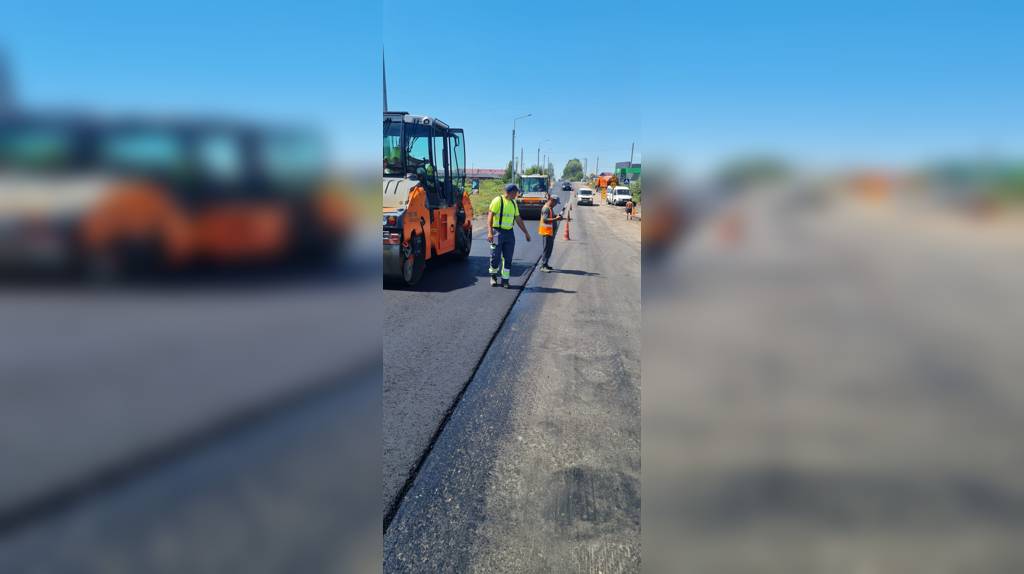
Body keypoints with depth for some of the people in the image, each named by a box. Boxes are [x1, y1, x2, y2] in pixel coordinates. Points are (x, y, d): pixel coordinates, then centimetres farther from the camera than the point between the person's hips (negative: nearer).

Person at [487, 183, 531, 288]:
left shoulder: (513, 203, 14)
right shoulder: (498, 201, -7)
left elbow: (518, 219, 21)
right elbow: (490, 216, -14)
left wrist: (526, 232, 19)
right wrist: (490, 232, -24)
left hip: (509, 233, 6)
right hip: (498, 232, -6)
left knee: (508, 259, 3)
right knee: (496, 257, -1)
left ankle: (505, 280, 10)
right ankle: (493, 276, 21)